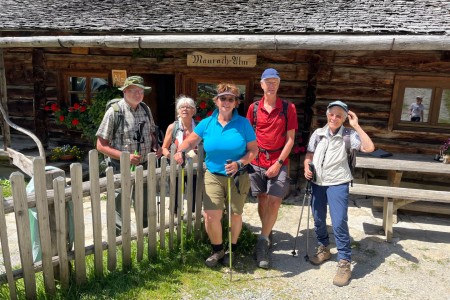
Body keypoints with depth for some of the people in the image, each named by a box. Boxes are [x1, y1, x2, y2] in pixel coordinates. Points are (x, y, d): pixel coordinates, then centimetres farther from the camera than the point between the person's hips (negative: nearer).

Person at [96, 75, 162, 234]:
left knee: (145, 209, 19)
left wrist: (156, 146, -1)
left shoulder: (146, 110, 5)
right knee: (119, 210, 6)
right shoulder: (114, 112, -12)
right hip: (121, 169, -5)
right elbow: (101, 145, -11)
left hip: (144, 167, 6)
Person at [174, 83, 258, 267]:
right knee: (211, 215, -7)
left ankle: (231, 250, 37)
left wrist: (239, 163, -20)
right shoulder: (207, 123, 1)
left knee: (235, 215, 11)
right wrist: (180, 151, -16)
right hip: (213, 176, 1)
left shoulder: (243, 123, -6)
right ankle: (217, 250, 21)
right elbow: (191, 141, 5)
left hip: (237, 177, -1)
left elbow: (253, 150, -5)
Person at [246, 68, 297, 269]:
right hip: (257, 161, 2)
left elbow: (290, 139, -2)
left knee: (274, 202, -8)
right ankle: (267, 234, 31)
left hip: (278, 162, -2)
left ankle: (262, 244, 3)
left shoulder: (288, 108, -1)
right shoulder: (254, 108, 4)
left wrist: (279, 163, -10)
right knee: (262, 200, 10)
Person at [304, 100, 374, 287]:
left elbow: (369, 148, -20)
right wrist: (307, 168, -8)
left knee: (339, 223, -10)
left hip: (338, 183, -4)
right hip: (317, 182, 4)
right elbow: (309, 155, 11)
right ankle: (324, 249, 37)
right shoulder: (318, 133, 4)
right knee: (318, 220, 14)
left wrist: (356, 126, -18)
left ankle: (344, 262, 5)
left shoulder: (348, 134, -6)